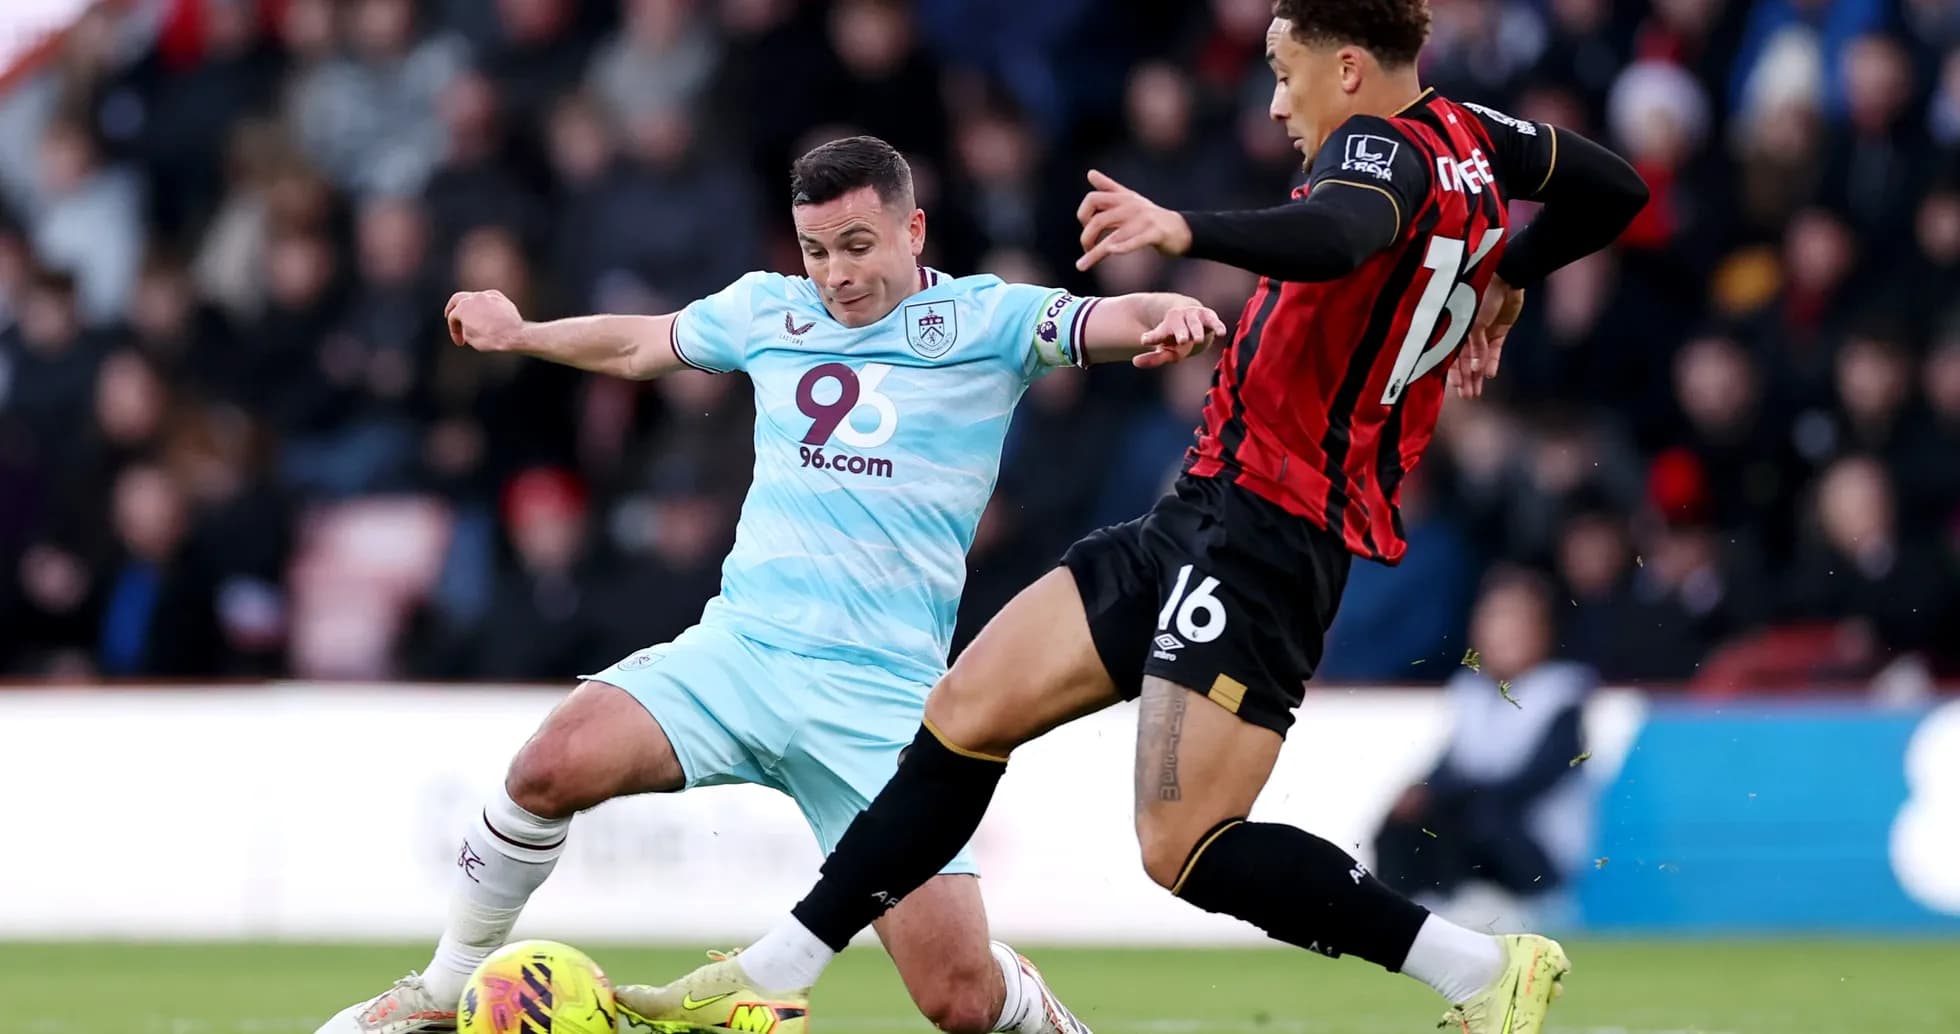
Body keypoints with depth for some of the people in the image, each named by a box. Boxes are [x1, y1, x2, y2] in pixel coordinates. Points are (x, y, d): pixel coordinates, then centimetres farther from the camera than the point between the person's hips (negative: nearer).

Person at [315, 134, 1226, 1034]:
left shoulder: (984, 319, 1)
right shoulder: (767, 310, 13)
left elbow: (1106, 323, -14)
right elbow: (639, 344, 32)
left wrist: (1169, 316, -36)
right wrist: (519, 335, 41)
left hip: (880, 693, -3)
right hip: (738, 647, 3)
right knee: (553, 765, -24)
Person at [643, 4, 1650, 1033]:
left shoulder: (1387, 145, -14)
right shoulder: (1468, 139, 12)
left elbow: (1336, 235, -38)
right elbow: (1616, 190, 27)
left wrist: (1185, 229, -51)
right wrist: (1497, 281, 38)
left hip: (1256, 529, -10)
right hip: (1200, 522, 10)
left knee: (1188, 851, -16)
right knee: (965, 714, 10)